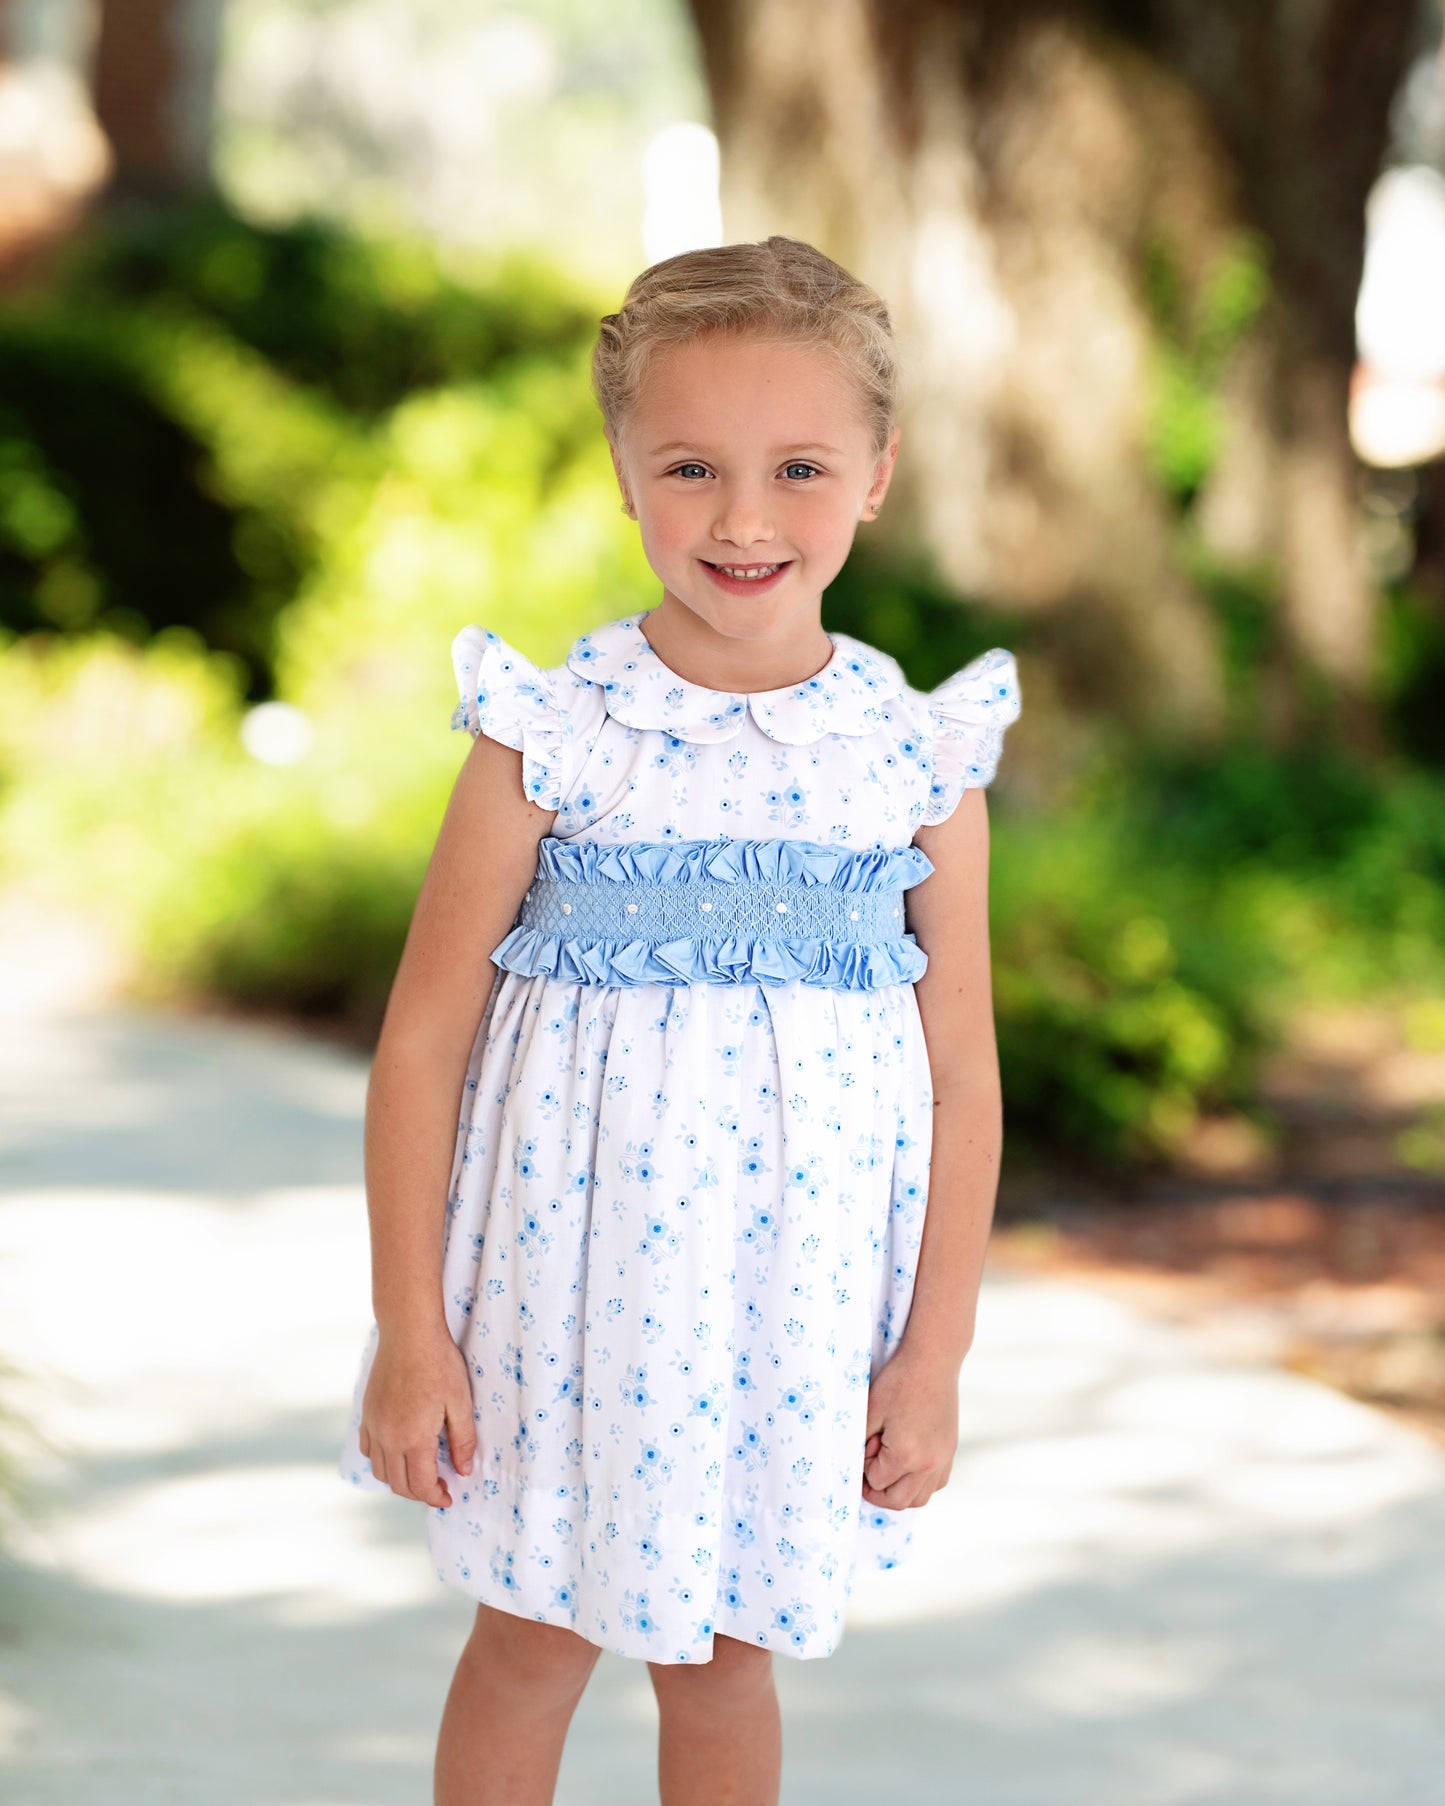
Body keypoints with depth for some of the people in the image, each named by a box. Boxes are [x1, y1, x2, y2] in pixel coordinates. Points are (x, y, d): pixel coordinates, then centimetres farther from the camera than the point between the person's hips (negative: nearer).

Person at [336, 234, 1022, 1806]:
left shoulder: (921, 758, -5)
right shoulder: (550, 733, -11)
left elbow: (963, 1071, 1)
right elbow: (424, 1034, -6)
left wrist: (936, 1352, 0)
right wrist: (408, 1329, -6)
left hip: (790, 1313, 1)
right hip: (565, 1289, -1)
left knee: (723, 1659, 15)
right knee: (531, 1642, 13)